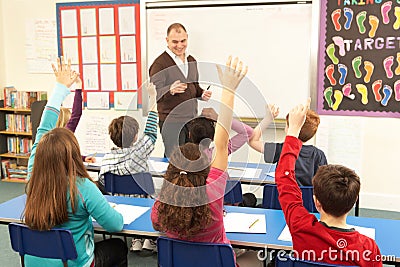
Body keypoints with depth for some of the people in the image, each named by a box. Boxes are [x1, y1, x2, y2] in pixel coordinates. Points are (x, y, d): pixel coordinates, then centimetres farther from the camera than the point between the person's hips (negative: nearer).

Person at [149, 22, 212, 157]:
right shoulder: (160, 64, -12)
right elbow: (154, 94, -18)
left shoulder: (191, 61, 13)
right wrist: (171, 90, -37)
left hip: (192, 120, 7)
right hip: (171, 122, -7)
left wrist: (201, 93, 3)